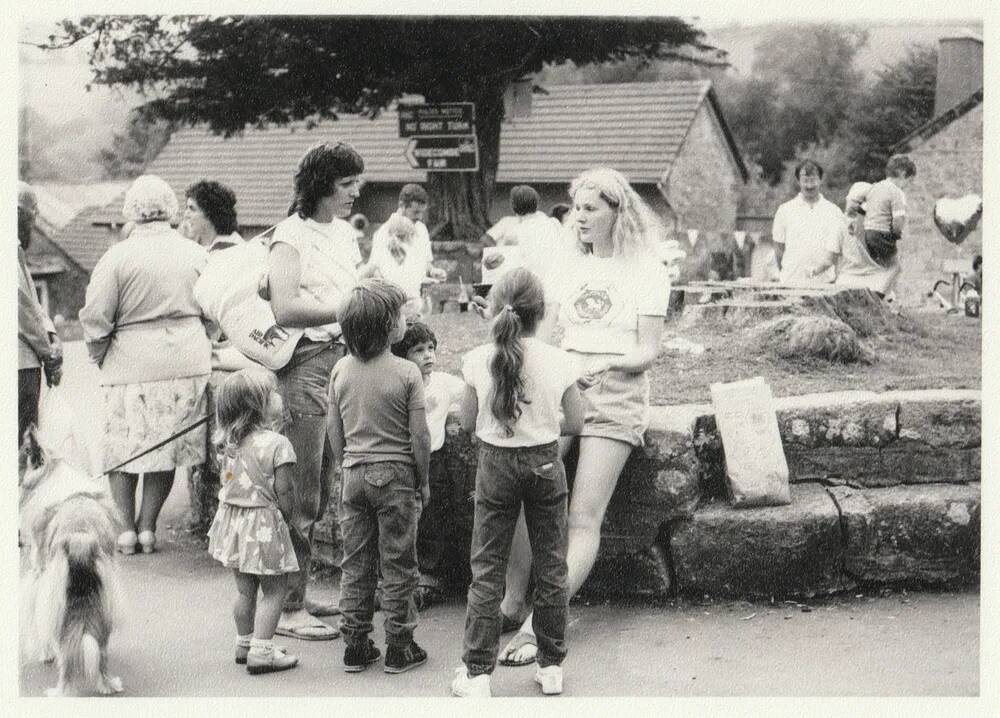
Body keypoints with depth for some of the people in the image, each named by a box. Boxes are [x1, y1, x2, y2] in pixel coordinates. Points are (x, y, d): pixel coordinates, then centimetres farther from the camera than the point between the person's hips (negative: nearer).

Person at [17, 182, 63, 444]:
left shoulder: (17, 250, 18)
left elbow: (33, 304, 18)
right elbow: (22, 308, -16)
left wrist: (52, 338, 2)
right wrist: (50, 356, -8)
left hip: (24, 365, 10)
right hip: (19, 365, -10)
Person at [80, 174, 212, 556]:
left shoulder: (118, 256, -7)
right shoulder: (197, 254, 3)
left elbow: (95, 318, -7)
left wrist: (101, 357, 8)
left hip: (132, 364, -3)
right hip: (187, 362, 3)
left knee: (123, 449, 10)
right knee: (169, 446, 11)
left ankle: (126, 528, 12)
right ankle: (147, 527, 13)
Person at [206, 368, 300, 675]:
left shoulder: (229, 441, 1)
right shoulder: (277, 444, -19)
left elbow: (225, 480, 11)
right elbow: (283, 492, -15)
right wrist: (284, 519, 0)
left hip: (232, 519, 7)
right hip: (263, 525, -7)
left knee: (245, 589, 19)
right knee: (274, 589, 5)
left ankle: (244, 644, 31)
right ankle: (261, 652, 2)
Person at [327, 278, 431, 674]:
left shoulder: (341, 370, 1)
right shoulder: (406, 372, -13)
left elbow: (334, 429, 6)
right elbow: (419, 436, -11)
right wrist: (423, 480, 1)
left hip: (354, 474, 4)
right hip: (395, 474, -4)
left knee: (355, 563, 12)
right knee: (397, 564, 5)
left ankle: (356, 646, 17)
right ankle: (399, 648, 11)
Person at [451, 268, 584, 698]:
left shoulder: (479, 360, -9)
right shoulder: (559, 362, -9)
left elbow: (467, 423, -1)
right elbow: (575, 424, -3)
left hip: (495, 464, 0)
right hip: (545, 463, 0)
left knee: (487, 569, 6)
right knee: (550, 568, 12)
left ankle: (477, 672, 5)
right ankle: (551, 666, 20)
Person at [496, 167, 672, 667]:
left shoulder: (647, 271, 4)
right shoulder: (568, 268, 19)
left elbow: (647, 353, -2)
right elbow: (541, 332, 13)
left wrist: (606, 364, -20)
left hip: (615, 398, -4)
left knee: (584, 519, -13)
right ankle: (512, 604, -3)